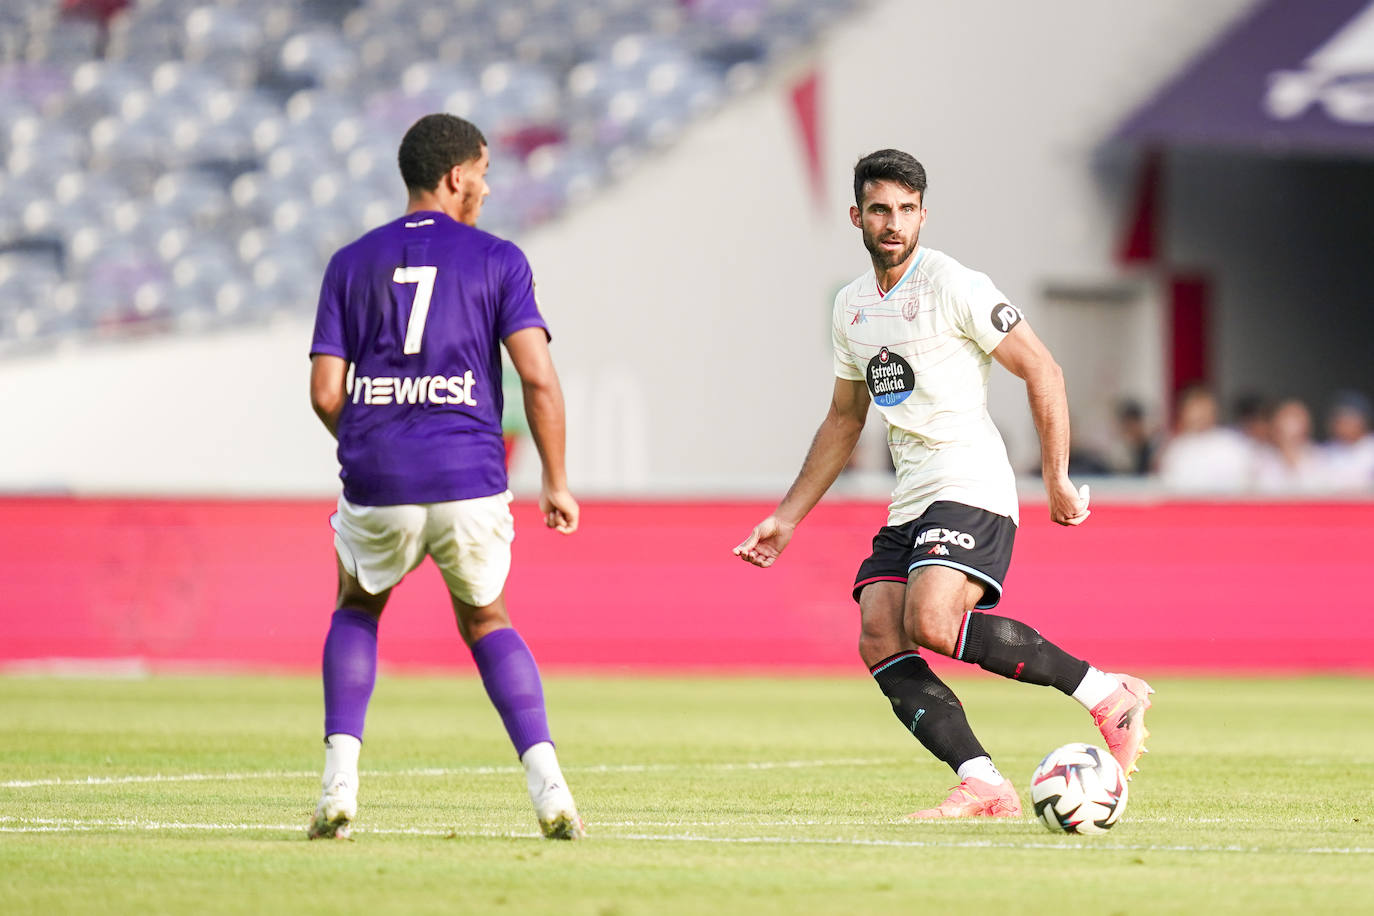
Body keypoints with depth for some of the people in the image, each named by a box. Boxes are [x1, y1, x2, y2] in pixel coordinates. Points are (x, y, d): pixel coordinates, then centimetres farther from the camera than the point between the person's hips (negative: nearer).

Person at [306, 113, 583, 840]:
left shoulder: (351, 264, 9)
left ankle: (338, 788, 10)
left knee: (357, 612, 27)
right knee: (487, 623, 23)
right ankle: (548, 788, 4)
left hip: (377, 483, 1)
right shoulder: (496, 260, 3)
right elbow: (538, 378, -6)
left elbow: (325, 392, 4)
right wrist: (556, 482, 3)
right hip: (469, 480, -1)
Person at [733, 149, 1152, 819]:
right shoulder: (851, 306, 16)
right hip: (909, 503, 8)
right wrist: (788, 517, 24)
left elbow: (1041, 371, -7)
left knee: (931, 623, -28)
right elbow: (844, 419, 27)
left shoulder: (953, 286, -8)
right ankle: (983, 787, -16)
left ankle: (1106, 693, -17)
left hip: (972, 488, -8)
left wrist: (1058, 480, -10)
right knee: (880, 640, -12)